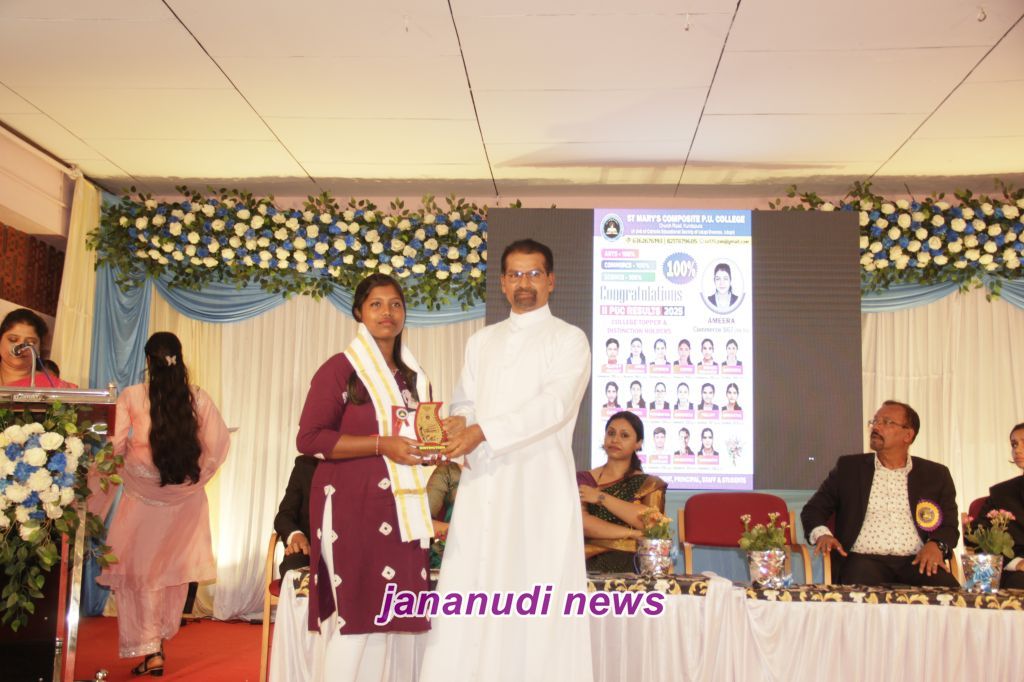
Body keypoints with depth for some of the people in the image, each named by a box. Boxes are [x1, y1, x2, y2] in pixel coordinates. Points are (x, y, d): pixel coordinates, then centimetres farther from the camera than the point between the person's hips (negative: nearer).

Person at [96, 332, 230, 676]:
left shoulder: (131, 396, -8)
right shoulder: (198, 398, -4)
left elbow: (114, 444, -12)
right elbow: (218, 444, -7)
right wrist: (197, 476, 5)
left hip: (142, 494, -2)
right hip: (185, 497, 2)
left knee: (138, 570, 10)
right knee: (173, 568, 18)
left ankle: (149, 651, 6)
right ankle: (160, 641, 27)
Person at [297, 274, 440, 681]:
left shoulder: (414, 377, 16)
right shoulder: (340, 368, -4)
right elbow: (309, 438, -12)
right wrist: (380, 445, -18)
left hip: (400, 507, 6)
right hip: (351, 505, -6)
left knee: (384, 615, 7)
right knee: (352, 615, -7)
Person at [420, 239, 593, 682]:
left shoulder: (569, 339, 3)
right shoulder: (482, 341, 21)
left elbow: (555, 404, -11)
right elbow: (464, 402, 18)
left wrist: (482, 431, -19)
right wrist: (458, 423, -7)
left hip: (539, 483, -4)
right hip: (483, 483, 4)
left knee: (537, 590, -5)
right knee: (470, 587, -1)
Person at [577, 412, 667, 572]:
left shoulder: (649, 484, 13)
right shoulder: (583, 480, 11)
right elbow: (580, 522, -5)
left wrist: (601, 497, -5)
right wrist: (632, 533, -10)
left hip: (634, 566, 0)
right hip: (592, 566, 1)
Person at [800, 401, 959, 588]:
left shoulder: (936, 474, 15)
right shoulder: (849, 467, 14)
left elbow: (949, 526, 13)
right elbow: (813, 509, 14)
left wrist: (936, 545, -10)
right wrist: (822, 534, -8)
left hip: (916, 561, 2)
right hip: (865, 559, -2)